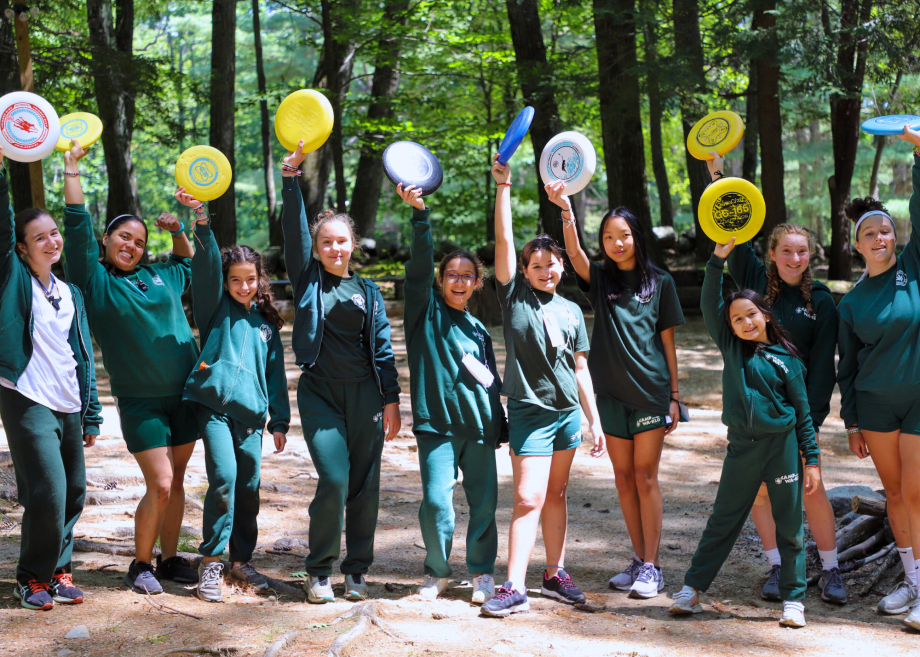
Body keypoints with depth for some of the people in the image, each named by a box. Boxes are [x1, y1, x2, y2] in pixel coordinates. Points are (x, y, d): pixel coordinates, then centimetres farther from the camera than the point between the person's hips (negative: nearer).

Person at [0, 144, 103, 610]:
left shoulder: (71, 293, 15)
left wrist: (91, 412, 14)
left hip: (68, 405, 6)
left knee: (73, 492, 7)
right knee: (48, 491, -11)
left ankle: (57, 571, 20)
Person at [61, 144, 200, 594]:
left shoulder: (160, 277, 11)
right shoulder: (95, 281, -1)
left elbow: (188, 260, 32)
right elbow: (77, 225, -9)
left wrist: (177, 230, 14)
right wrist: (72, 166, -9)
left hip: (184, 394, 5)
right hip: (139, 401, -5)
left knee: (176, 480, 9)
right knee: (160, 484, -10)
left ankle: (169, 558, 22)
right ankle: (140, 565, 7)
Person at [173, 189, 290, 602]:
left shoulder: (265, 322, 17)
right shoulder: (215, 308, 8)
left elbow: (275, 372, 18)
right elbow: (207, 267, -9)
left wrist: (279, 421, 14)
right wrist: (201, 222, -24)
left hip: (251, 411, 4)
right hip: (214, 403, -4)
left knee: (249, 487, 5)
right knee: (223, 478, -16)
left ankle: (242, 560, 20)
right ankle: (211, 563, -7)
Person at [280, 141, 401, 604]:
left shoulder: (368, 292, 10)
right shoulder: (307, 280, 7)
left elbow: (382, 347, 8)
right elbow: (293, 231, -5)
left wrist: (391, 400, 2)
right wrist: (291, 178, -14)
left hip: (364, 394, 2)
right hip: (320, 393, -2)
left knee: (365, 484, 3)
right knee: (334, 479, -12)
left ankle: (357, 569, 16)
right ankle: (319, 570, 3)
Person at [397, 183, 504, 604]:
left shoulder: (477, 329, 17)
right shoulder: (425, 311, 5)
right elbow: (419, 266, -10)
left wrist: (499, 424, 20)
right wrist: (419, 214, -23)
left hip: (479, 426, 4)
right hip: (436, 423, -4)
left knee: (484, 502, 1)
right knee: (436, 500, -9)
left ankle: (482, 572, 18)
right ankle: (437, 571, 11)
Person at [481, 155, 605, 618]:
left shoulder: (571, 311, 11)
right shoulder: (514, 294, 0)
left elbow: (580, 369, 14)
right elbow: (503, 241, -11)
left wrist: (594, 421, 12)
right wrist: (503, 186, -19)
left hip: (568, 411, 4)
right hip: (529, 410, -4)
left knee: (556, 495, 11)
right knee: (528, 498, -10)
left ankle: (555, 575, 19)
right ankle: (514, 588, -10)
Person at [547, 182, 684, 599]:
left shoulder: (659, 282, 3)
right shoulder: (600, 279, 6)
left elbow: (668, 342, 4)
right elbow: (574, 253, -16)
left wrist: (674, 396, 2)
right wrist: (565, 209, -33)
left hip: (652, 390, -2)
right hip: (612, 392, 3)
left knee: (645, 477, -2)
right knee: (623, 478, 7)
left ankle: (652, 567, 3)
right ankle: (639, 559, 18)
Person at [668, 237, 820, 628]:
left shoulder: (786, 358, 0)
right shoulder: (731, 347, 5)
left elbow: (803, 412, 3)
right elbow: (709, 305, -5)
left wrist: (812, 459, 0)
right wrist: (719, 259, -13)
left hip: (782, 445, -1)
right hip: (742, 447, 1)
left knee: (789, 525, 5)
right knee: (724, 521, 6)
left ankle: (793, 599, 13)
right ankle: (692, 587, 13)